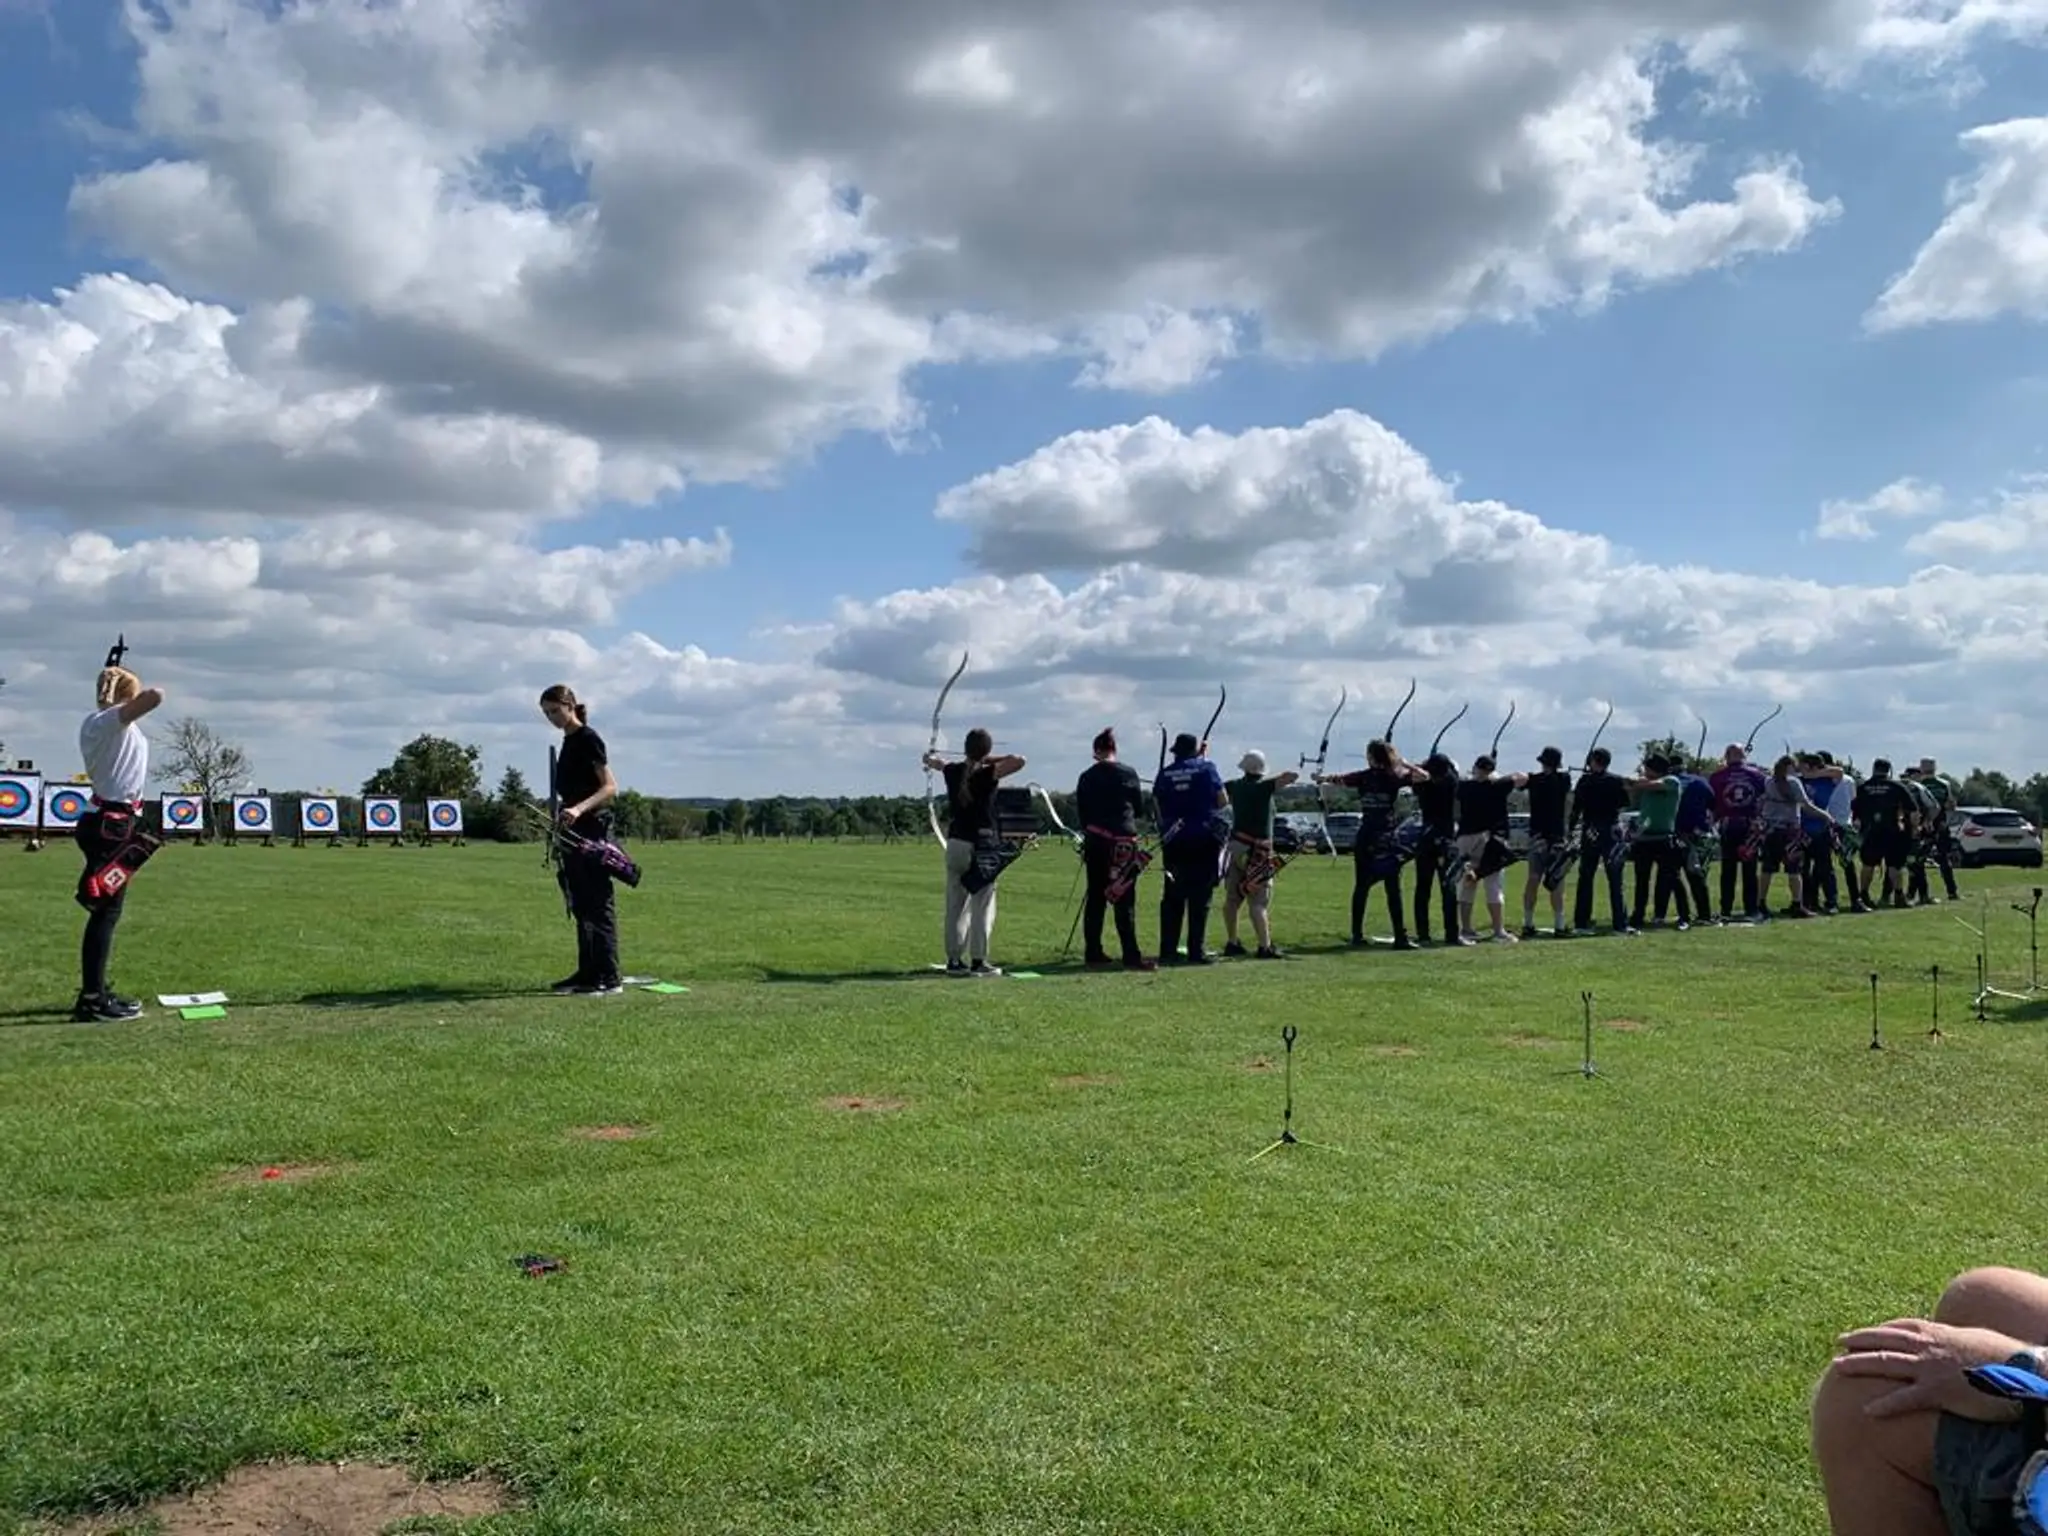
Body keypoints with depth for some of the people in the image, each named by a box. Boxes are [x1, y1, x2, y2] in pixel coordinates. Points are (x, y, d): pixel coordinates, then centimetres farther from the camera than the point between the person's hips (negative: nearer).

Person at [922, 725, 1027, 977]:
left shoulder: (953, 771, 4)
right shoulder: (988, 774, -11)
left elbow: (933, 761, 26)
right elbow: (1019, 761, -22)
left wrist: (930, 757, 50)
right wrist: (992, 761, -7)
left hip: (956, 844, 5)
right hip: (982, 845, -5)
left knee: (956, 904, 10)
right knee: (982, 906, 1)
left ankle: (954, 960, 13)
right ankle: (978, 961, 0)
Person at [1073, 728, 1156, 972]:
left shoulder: (1086, 777, 4)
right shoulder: (1128, 773, -2)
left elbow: (1081, 813, 9)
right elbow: (1139, 808, 7)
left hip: (1094, 841, 3)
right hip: (1123, 840, -3)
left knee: (1095, 897, 9)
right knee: (1124, 899, -3)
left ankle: (1093, 953, 13)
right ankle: (1131, 955, -6)